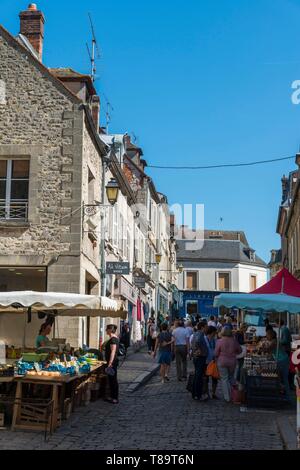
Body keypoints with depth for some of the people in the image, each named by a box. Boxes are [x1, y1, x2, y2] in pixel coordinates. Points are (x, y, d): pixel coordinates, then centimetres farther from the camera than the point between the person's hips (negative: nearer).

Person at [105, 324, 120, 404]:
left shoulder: (113, 339, -19)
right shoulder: (114, 338, 12)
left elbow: (113, 352, -25)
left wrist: (110, 363, -27)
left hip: (112, 362, -10)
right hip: (112, 362, 10)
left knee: (113, 380, -3)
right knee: (111, 379, 15)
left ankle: (115, 399, 3)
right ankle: (112, 397, 23)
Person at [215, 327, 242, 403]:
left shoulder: (219, 341, -14)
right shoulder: (234, 341, -6)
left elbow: (216, 353, -8)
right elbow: (239, 350, 7)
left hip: (222, 362, -3)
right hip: (232, 362, 3)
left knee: (224, 379, 6)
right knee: (231, 377, 21)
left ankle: (227, 398, 7)